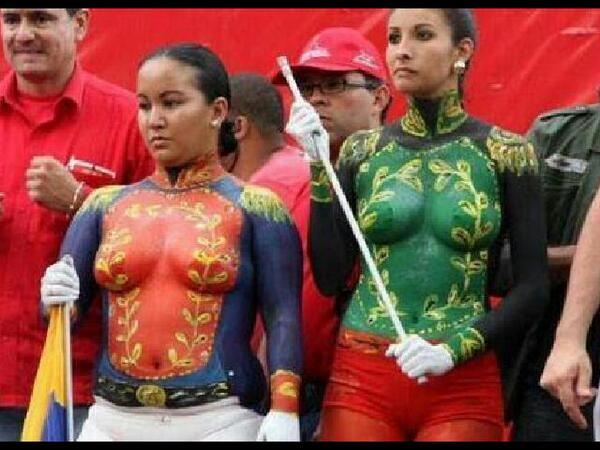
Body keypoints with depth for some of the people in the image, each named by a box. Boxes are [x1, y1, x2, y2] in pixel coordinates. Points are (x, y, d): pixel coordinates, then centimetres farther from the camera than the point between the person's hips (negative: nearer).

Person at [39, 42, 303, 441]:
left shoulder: (255, 208, 0)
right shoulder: (105, 206, 10)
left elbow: (283, 317, -6)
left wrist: (284, 412, -17)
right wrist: (57, 298, -13)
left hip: (219, 421, -3)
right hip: (112, 419, 3)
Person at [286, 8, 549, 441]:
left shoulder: (505, 153, 0)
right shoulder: (362, 150, 6)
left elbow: (533, 288, -1)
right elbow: (330, 276, 2)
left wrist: (453, 350, -14)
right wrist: (318, 167, -4)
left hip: (461, 386, -2)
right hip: (362, 378, 2)